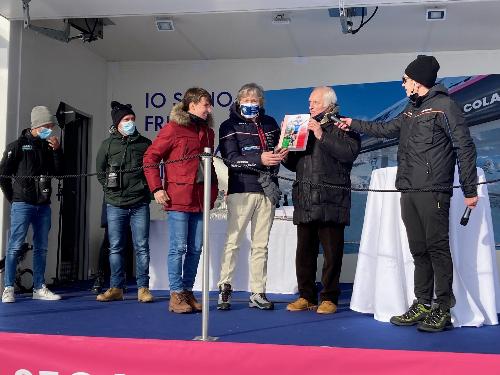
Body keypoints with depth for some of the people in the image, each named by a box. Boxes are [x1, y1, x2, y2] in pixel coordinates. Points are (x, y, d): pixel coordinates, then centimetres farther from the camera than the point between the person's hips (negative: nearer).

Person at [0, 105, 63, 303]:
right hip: (22, 204, -5)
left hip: (43, 205, 5)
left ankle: (39, 288, 16)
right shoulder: (18, 145, -1)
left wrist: (57, 151, -5)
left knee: (41, 248, 8)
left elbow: (58, 172, 7)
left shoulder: (48, 146, 13)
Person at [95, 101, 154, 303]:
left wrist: (146, 188, 6)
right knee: (116, 248, 5)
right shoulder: (108, 144, 6)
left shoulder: (145, 143, 6)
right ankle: (116, 288, 13)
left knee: (142, 247, 0)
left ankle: (143, 288, 7)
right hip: (115, 205, 1)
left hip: (140, 204, 0)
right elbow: (100, 171, 13)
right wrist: (110, 189, 6)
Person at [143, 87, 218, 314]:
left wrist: (213, 192, 11)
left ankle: (187, 291, 18)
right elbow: (150, 157, -4)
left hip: (200, 199, 6)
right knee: (178, 247, -4)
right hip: (178, 198, -6)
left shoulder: (208, 132, 15)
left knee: (195, 249, 8)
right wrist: (157, 188, -10)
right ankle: (176, 295, 3)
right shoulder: (173, 128, -3)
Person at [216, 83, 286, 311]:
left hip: (267, 191, 4)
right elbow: (231, 159, -10)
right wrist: (260, 159, -23)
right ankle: (224, 289, 7)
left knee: (261, 245, 6)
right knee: (233, 241, -3)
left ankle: (258, 294, 11)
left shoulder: (270, 124, 15)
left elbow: (279, 150, 22)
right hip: (241, 190, -4)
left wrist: (280, 153, -2)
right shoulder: (229, 126, 2)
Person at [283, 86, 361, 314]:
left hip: (330, 201, -5)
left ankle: (329, 298, 7)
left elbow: (350, 152, -15)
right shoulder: (304, 127, 23)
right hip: (305, 200, 6)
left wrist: (322, 136, -14)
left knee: (332, 251, -2)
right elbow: (294, 164, 26)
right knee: (304, 251, 6)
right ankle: (306, 296, 16)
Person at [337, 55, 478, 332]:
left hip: (433, 192, -7)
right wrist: (353, 124, 37)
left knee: (437, 248, -5)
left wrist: (469, 190, -11)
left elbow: (464, 147, -7)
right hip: (409, 192, 8)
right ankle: (422, 305, 15)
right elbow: (386, 129, 35)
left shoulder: (444, 106, -4)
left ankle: (443, 310, 0)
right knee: (419, 250, 9)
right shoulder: (411, 110, 19)